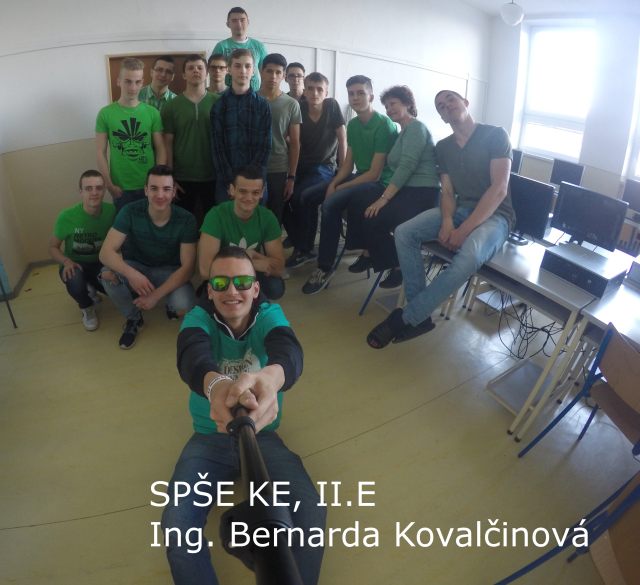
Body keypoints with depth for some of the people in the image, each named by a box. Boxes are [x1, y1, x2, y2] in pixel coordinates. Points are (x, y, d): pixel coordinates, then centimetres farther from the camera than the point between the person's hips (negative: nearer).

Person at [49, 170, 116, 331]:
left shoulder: (111, 211, -17)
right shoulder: (67, 216, -20)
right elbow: (53, 247, -7)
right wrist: (66, 261, -28)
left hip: (101, 263, 3)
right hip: (75, 264, -2)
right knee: (74, 280, -37)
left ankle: (91, 288, 16)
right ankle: (87, 308, 1)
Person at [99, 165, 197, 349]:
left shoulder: (186, 220, -20)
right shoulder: (130, 212, -18)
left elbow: (187, 266, -21)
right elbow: (106, 253, -24)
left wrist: (156, 295, -32)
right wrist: (131, 274, -44)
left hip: (169, 272, -1)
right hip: (135, 266, 2)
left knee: (184, 307, -31)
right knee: (108, 274, -31)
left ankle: (171, 306, 10)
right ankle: (133, 319, -2)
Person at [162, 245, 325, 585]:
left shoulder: (269, 315, -10)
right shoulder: (199, 318, -11)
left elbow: (288, 350, -34)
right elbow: (192, 357, -35)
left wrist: (269, 377, -61)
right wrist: (215, 384, -62)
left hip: (263, 437, 0)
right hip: (209, 439, 1)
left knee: (311, 512, -19)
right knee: (176, 524, -21)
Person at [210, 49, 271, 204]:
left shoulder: (263, 105, 5)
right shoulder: (219, 105, 5)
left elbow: (265, 146, 0)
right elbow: (217, 147, 0)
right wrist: (230, 181, -11)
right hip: (226, 179, 0)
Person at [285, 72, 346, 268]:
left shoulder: (332, 106, -7)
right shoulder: (299, 108, -1)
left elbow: (342, 140, -5)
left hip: (325, 167, -3)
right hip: (302, 166, 4)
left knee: (302, 197, -28)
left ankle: (304, 249, -9)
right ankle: (300, 244, 1)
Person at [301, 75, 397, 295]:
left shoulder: (384, 125, -15)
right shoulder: (352, 125, 9)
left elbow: (375, 173, -20)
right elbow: (348, 163, 10)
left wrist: (340, 188, -16)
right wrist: (333, 183, -9)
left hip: (380, 182, -8)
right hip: (358, 177, 9)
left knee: (331, 204, -30)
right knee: (307, 196, 1)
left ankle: (325, 268, -21)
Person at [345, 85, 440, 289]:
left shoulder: (416, 127, -8)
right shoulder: (403, 132, 22)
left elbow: (407, 166, -19)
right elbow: (399, 168, 14)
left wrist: (384, 198, -22)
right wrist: (384, 195, 0)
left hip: (421, 194, -9)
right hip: (404, 190, 9)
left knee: (373, 220, -24)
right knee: (357, 207, 0)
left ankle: (399, 266, -7)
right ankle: (369, 252, 14)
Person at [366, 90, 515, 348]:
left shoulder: (495, 135, -5)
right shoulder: (443, 147, 11)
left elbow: (499, 190, -15)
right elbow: (447, 192, 6)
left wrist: (464, 230, -24)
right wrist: (447, 221, -18)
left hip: (494, 214, -5)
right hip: (459, 209, 6)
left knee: (469, 254, -38)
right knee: (404, 232, -18)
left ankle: (405, 318, -25)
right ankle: (421, 316, -18)